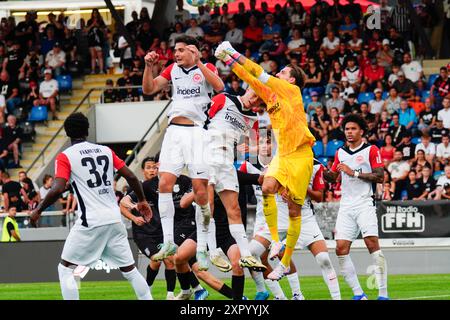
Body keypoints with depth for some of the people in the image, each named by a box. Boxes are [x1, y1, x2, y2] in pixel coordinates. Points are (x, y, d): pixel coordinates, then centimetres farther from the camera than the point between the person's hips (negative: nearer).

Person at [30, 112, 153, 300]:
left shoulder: (65, 157, -3)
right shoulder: (106, 151, 12)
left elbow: (58, 189, -14)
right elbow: (130, 176, 10)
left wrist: (38, 210, -1)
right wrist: (142, 200, 24)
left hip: (90, 222, -5)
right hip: (114, 220, 5)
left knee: (65, 269, 7)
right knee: (129, 269, 13)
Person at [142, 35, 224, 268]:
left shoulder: (206, 68, 3)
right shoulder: (173, 69, 15)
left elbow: (219, 86, -17)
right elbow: (149, 89, 14)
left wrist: (197, 63, -19)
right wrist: (149, 66, 0)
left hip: (198, 131, -4)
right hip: (174, 130, 4)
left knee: (200, 189, -7)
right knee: (164, 183, -9)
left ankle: (201, 248, 0)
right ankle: (168, 242, -6)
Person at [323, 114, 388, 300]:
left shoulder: (371, 150, 1)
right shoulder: (340, 152, 17)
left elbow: (380, 177, -7)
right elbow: (333, 177, 24)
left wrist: (354, 173, -13)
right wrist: (323, 172, 1)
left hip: (365, 203, -5)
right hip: (346, 206, 5)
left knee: (372, 244, -17)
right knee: (341, 249, -6)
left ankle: (383, 294, -15)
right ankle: (358, 294, 1)